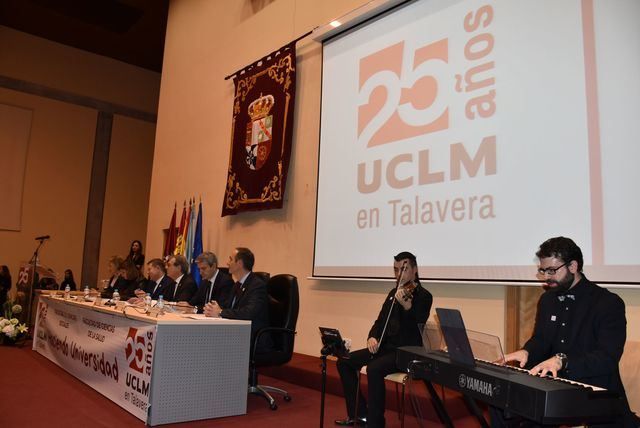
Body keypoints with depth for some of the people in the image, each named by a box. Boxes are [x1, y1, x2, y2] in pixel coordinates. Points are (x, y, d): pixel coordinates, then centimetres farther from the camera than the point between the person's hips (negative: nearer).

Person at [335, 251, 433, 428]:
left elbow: (417, 326, -24)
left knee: (374, 368, -34)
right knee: (345, 361, 1)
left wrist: (407, 305, -43)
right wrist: (372, 337, -3)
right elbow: (381, 320, 17)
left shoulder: (423, 296, -10)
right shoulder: (394, 292, 13)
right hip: (385, 346, 8)